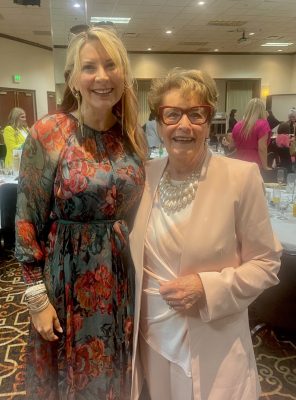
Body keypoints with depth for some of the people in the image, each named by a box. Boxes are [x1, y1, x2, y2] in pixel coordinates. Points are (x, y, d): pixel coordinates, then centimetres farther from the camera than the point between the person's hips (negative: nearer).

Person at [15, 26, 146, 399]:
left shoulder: (133, 138, 1)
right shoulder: (47, 134, -13)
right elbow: (27, 222, -10)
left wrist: (131, 260, 10)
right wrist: (38, 298, -10)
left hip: (122, 277, 4)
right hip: (68, 276, -3)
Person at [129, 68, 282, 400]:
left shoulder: (241, 177, -15)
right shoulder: (145, 175, -3)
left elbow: (266, 264, -8)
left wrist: (207, 288, -21)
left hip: (212, 344, -3)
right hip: (153, 334, 4)